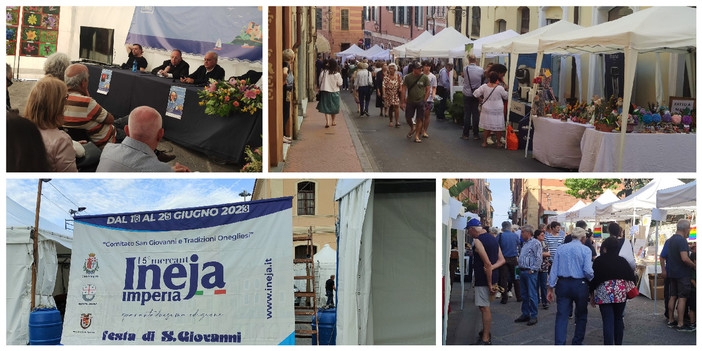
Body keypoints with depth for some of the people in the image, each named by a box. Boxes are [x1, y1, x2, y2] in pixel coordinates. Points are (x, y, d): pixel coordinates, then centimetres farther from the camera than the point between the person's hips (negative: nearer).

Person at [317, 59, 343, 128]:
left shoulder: (324, 72, -10)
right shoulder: (337, 74, -11)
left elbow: (320, 81, -3)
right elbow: (340, 83, -6)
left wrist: (320, 88, 14)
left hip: (325, 92, 0)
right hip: (334, 92, 0)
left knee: (326, 107, 4)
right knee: (334, 107, 17)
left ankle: (327, 122, -9)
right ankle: (333, 121, 26)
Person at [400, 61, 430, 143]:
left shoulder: (425, 77, -4)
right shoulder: (408, 77, -2)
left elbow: (428, 90, 0)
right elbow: (403, 90, 0)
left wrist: (424, 100, -4)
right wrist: (402, 102, -3)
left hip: (420, 102, -1)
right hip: (410, 102, 1)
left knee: (419, 119, 0)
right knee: (407, 118, 5)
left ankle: (417, 136, 8)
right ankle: (412, 128, 36)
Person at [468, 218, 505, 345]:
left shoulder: (477, 241, -16)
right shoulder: (492, 238, 13)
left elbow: (487, 264, -22)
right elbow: (502, 260, 9)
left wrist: (489, 284, -17)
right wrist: (491, 268, -7)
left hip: (483, 279, -10)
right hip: (491, 277, 10)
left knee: (484, 307, -6)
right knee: (484, 307, 21)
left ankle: (485, 339, -5)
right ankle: (485, 332, 32)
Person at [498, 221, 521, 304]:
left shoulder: (500, 236, -9)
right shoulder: (515, 236, -2)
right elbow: (519, 245, 12)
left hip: (503, 259, -2)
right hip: (513, 259, 2)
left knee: (503, 279, 3)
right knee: (515, 278, 12)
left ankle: (504, 298, 4)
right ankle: (519, 297, 18)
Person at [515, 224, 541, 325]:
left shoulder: (536, 243, -10)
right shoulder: (525, 243, 19)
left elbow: (539, 258, -15)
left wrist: (532, 270, -17)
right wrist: (521, 270, 16)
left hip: (530, 272, -9)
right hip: (522, 272, 9)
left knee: (532, 295, -5)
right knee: (524, 295, 13)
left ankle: (533, 316, -1)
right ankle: (525, 314, 20)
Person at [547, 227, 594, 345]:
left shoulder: (561, 249, 6)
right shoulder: (585, 250, -4)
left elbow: (554, 270, 5)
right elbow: (588, 271, -13)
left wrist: (550, 288, 8)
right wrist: (592, 281, 8)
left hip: (563, 285, 3)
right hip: (580, 285, -3)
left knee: (561, 316, 1)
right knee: (581, 315, 15)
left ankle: (559, 345, -7)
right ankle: (577, 343, 21)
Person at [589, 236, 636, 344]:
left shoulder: (599, 261, -3)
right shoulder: (622, 261, 3)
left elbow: (593, 279, -1)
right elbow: (631, 277, 4)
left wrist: (592, 295, 9)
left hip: (604, 294, -3)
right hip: (620, 294, 3)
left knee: (607, 321, -3)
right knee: (619, 319, 17)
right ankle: (618, 344, 27)